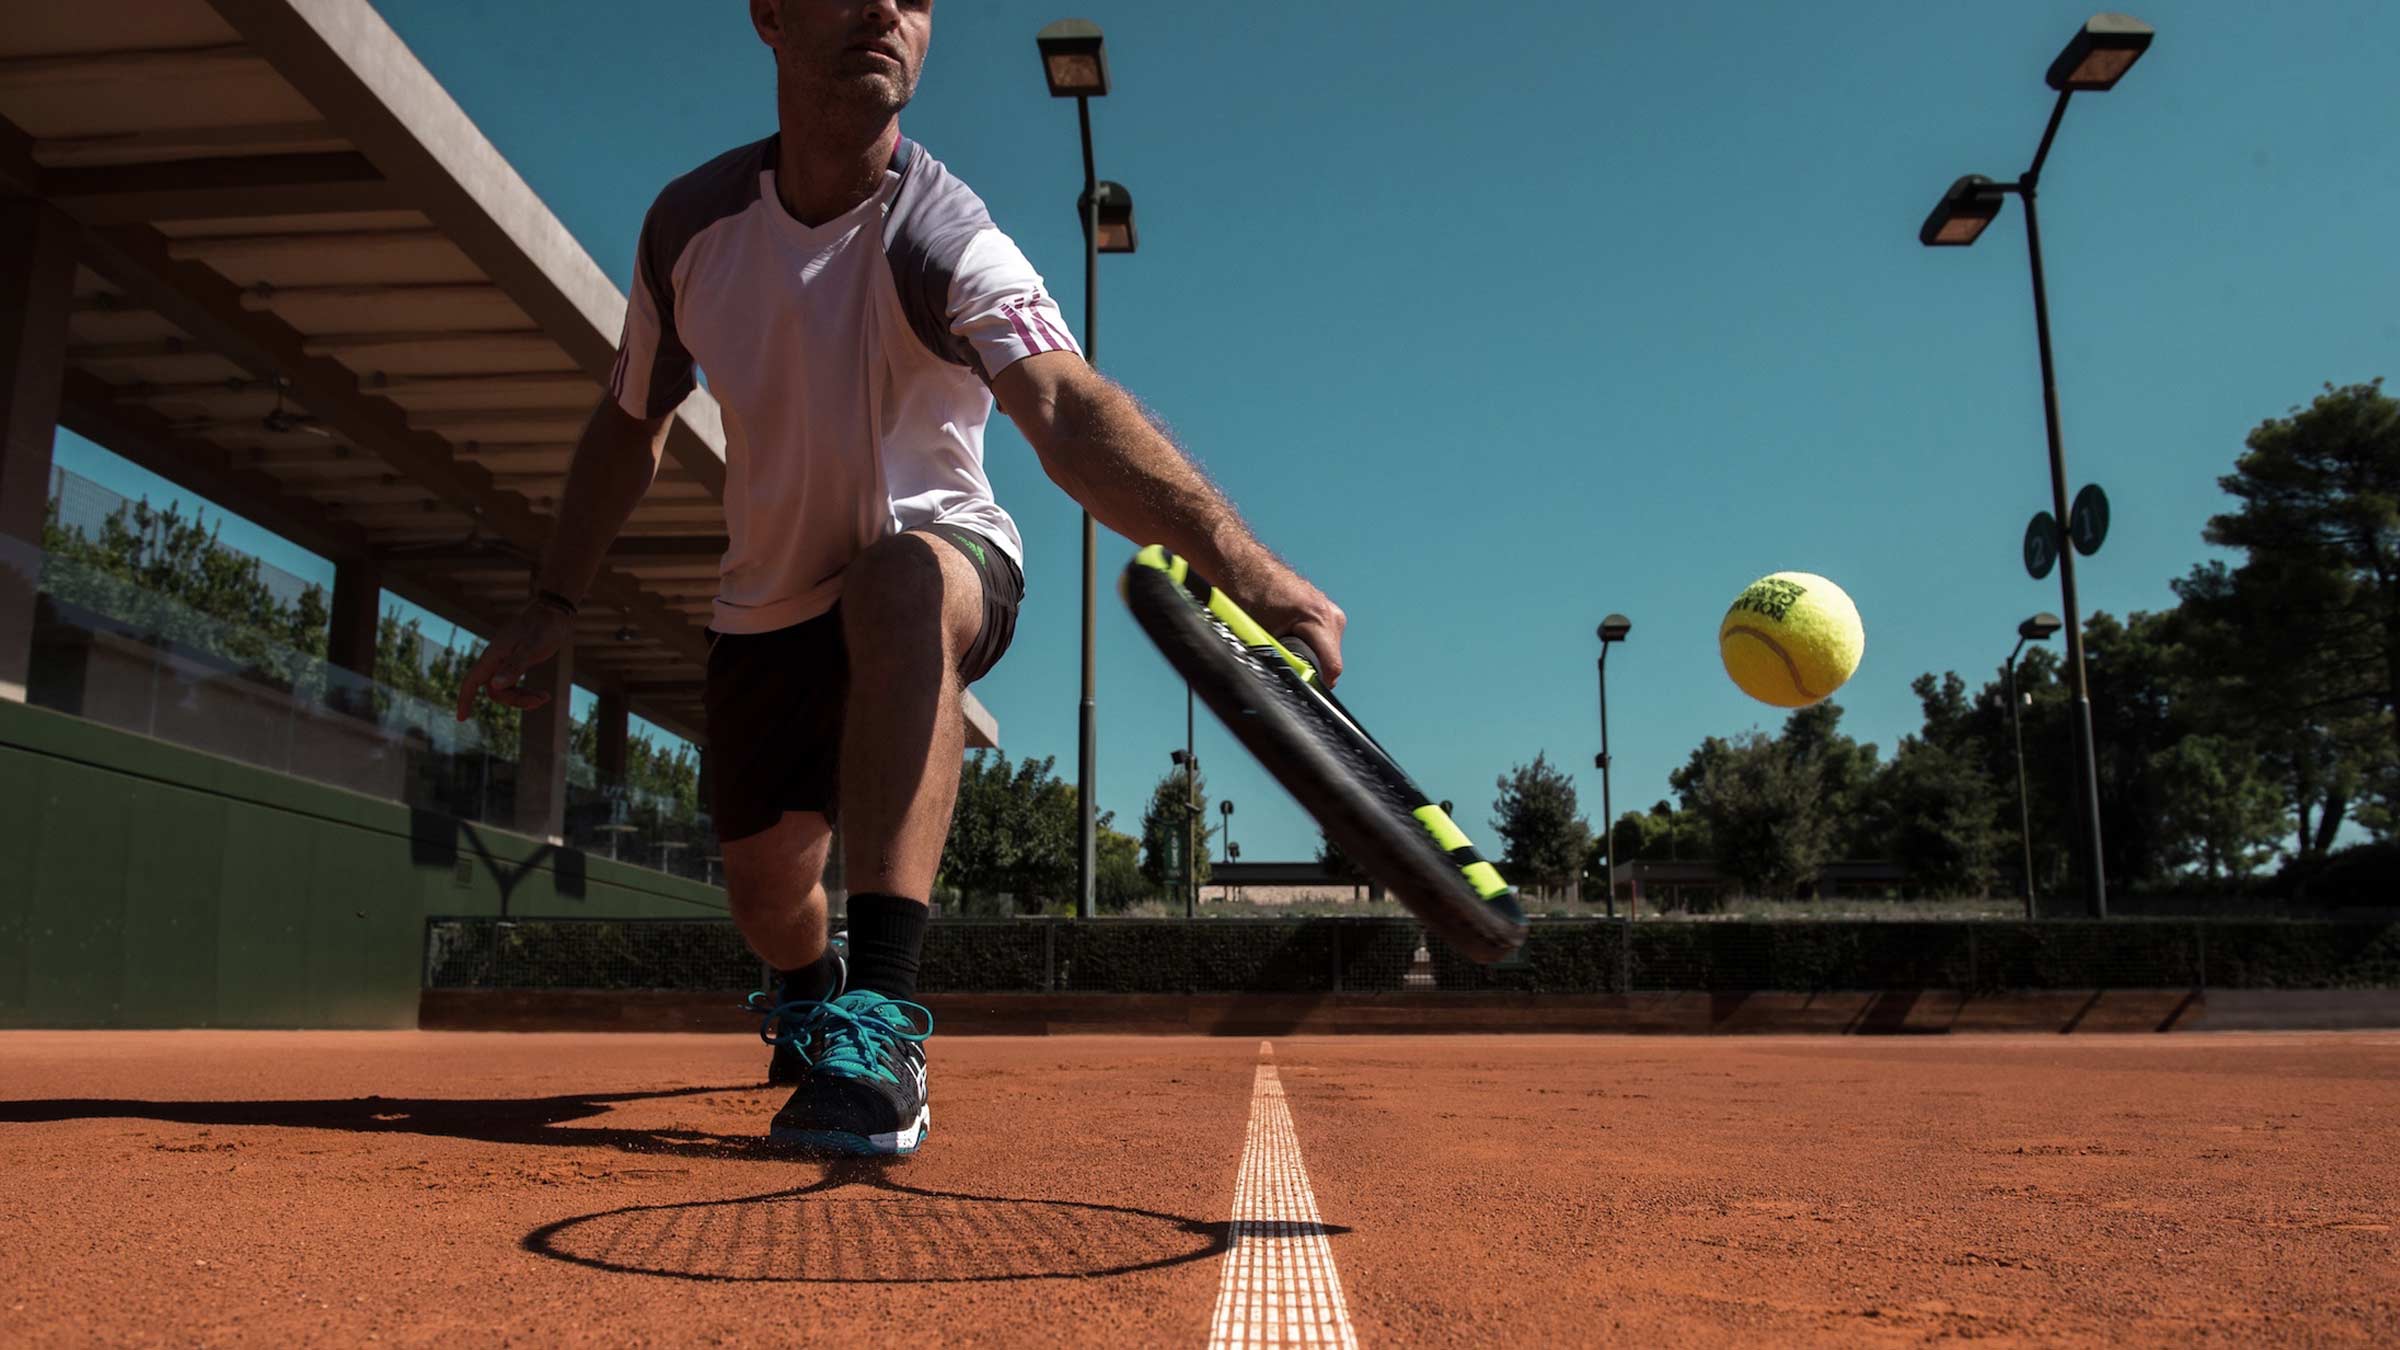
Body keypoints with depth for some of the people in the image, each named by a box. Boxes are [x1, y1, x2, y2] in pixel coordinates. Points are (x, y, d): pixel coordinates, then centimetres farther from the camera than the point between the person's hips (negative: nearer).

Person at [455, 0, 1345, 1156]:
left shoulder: (941, 235, -26)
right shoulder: (691, 222, -11)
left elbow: (1067, 411, -46)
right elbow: (631, 425, 6)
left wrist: (1243, 564, -63)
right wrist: (552, 602, 1)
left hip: (944, 559, -4)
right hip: (767, 608, 5)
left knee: (897, 580, -40)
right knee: (763, 888, 8)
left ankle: (879, 1025, -41)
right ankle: (812, 995, 50)